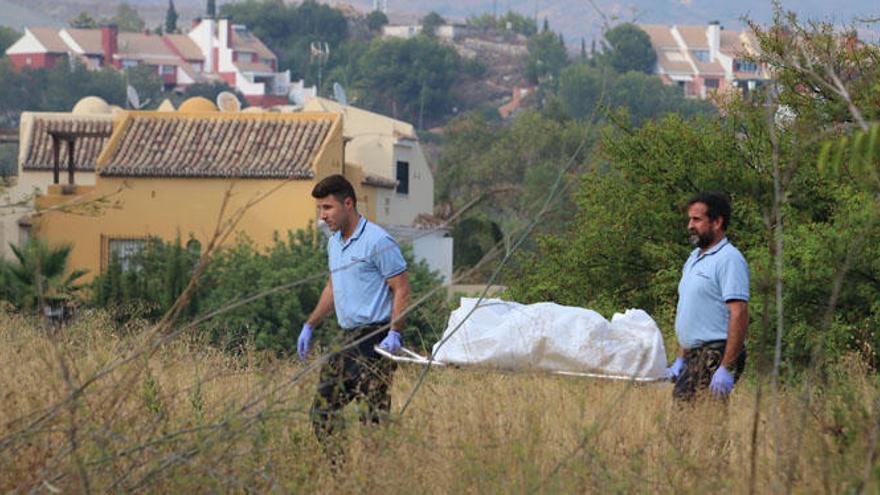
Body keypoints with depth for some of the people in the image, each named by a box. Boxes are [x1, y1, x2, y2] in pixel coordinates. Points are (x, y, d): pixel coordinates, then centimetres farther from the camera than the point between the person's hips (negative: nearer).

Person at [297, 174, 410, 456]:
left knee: (373, 413, -12)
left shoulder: (378, 242, -11)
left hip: (376, 337, -9)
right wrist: (309, 326, 27)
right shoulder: (334, 243, 17)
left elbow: (401, 290, -12)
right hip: (349, 339, 9)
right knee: (324, 409, 6)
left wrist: (394, 333, -22)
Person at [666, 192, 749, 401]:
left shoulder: (729, 259, -11)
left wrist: (726, 369, -23)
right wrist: (681, 359, 20)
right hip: (693, 357, 9)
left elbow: (739, 315, -19)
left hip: (716, 358, -9)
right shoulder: (694, 258, 19)